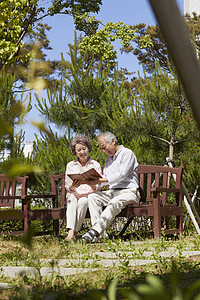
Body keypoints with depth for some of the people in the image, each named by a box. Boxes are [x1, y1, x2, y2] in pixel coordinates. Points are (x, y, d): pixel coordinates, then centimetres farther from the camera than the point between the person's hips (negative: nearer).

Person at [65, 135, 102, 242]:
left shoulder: (95, 165, 9)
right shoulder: (70, 165, 13)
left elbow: (98, 187, 2)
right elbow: (67, 186, 5)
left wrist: (91, 184, -22)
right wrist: (73, 186, -20)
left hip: (89, 195, -1)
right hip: (74, 194, 1)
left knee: (83, 201, -35)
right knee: (72, 201, -34)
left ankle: (75, 232, -35)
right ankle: (70, 231, -50)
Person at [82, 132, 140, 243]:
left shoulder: (127, 153, -3)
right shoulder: (108, 159, 23)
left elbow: (122, 174, -15)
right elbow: (105, 177, 20)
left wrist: (103, 180, -22)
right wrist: (95, 180, -2)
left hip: (128, 191, -8)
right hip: (113, 191, 8)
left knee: (114, 203, -37)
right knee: (92, 197, -16)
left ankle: (95, 231, -49)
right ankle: (100, 232, -30)